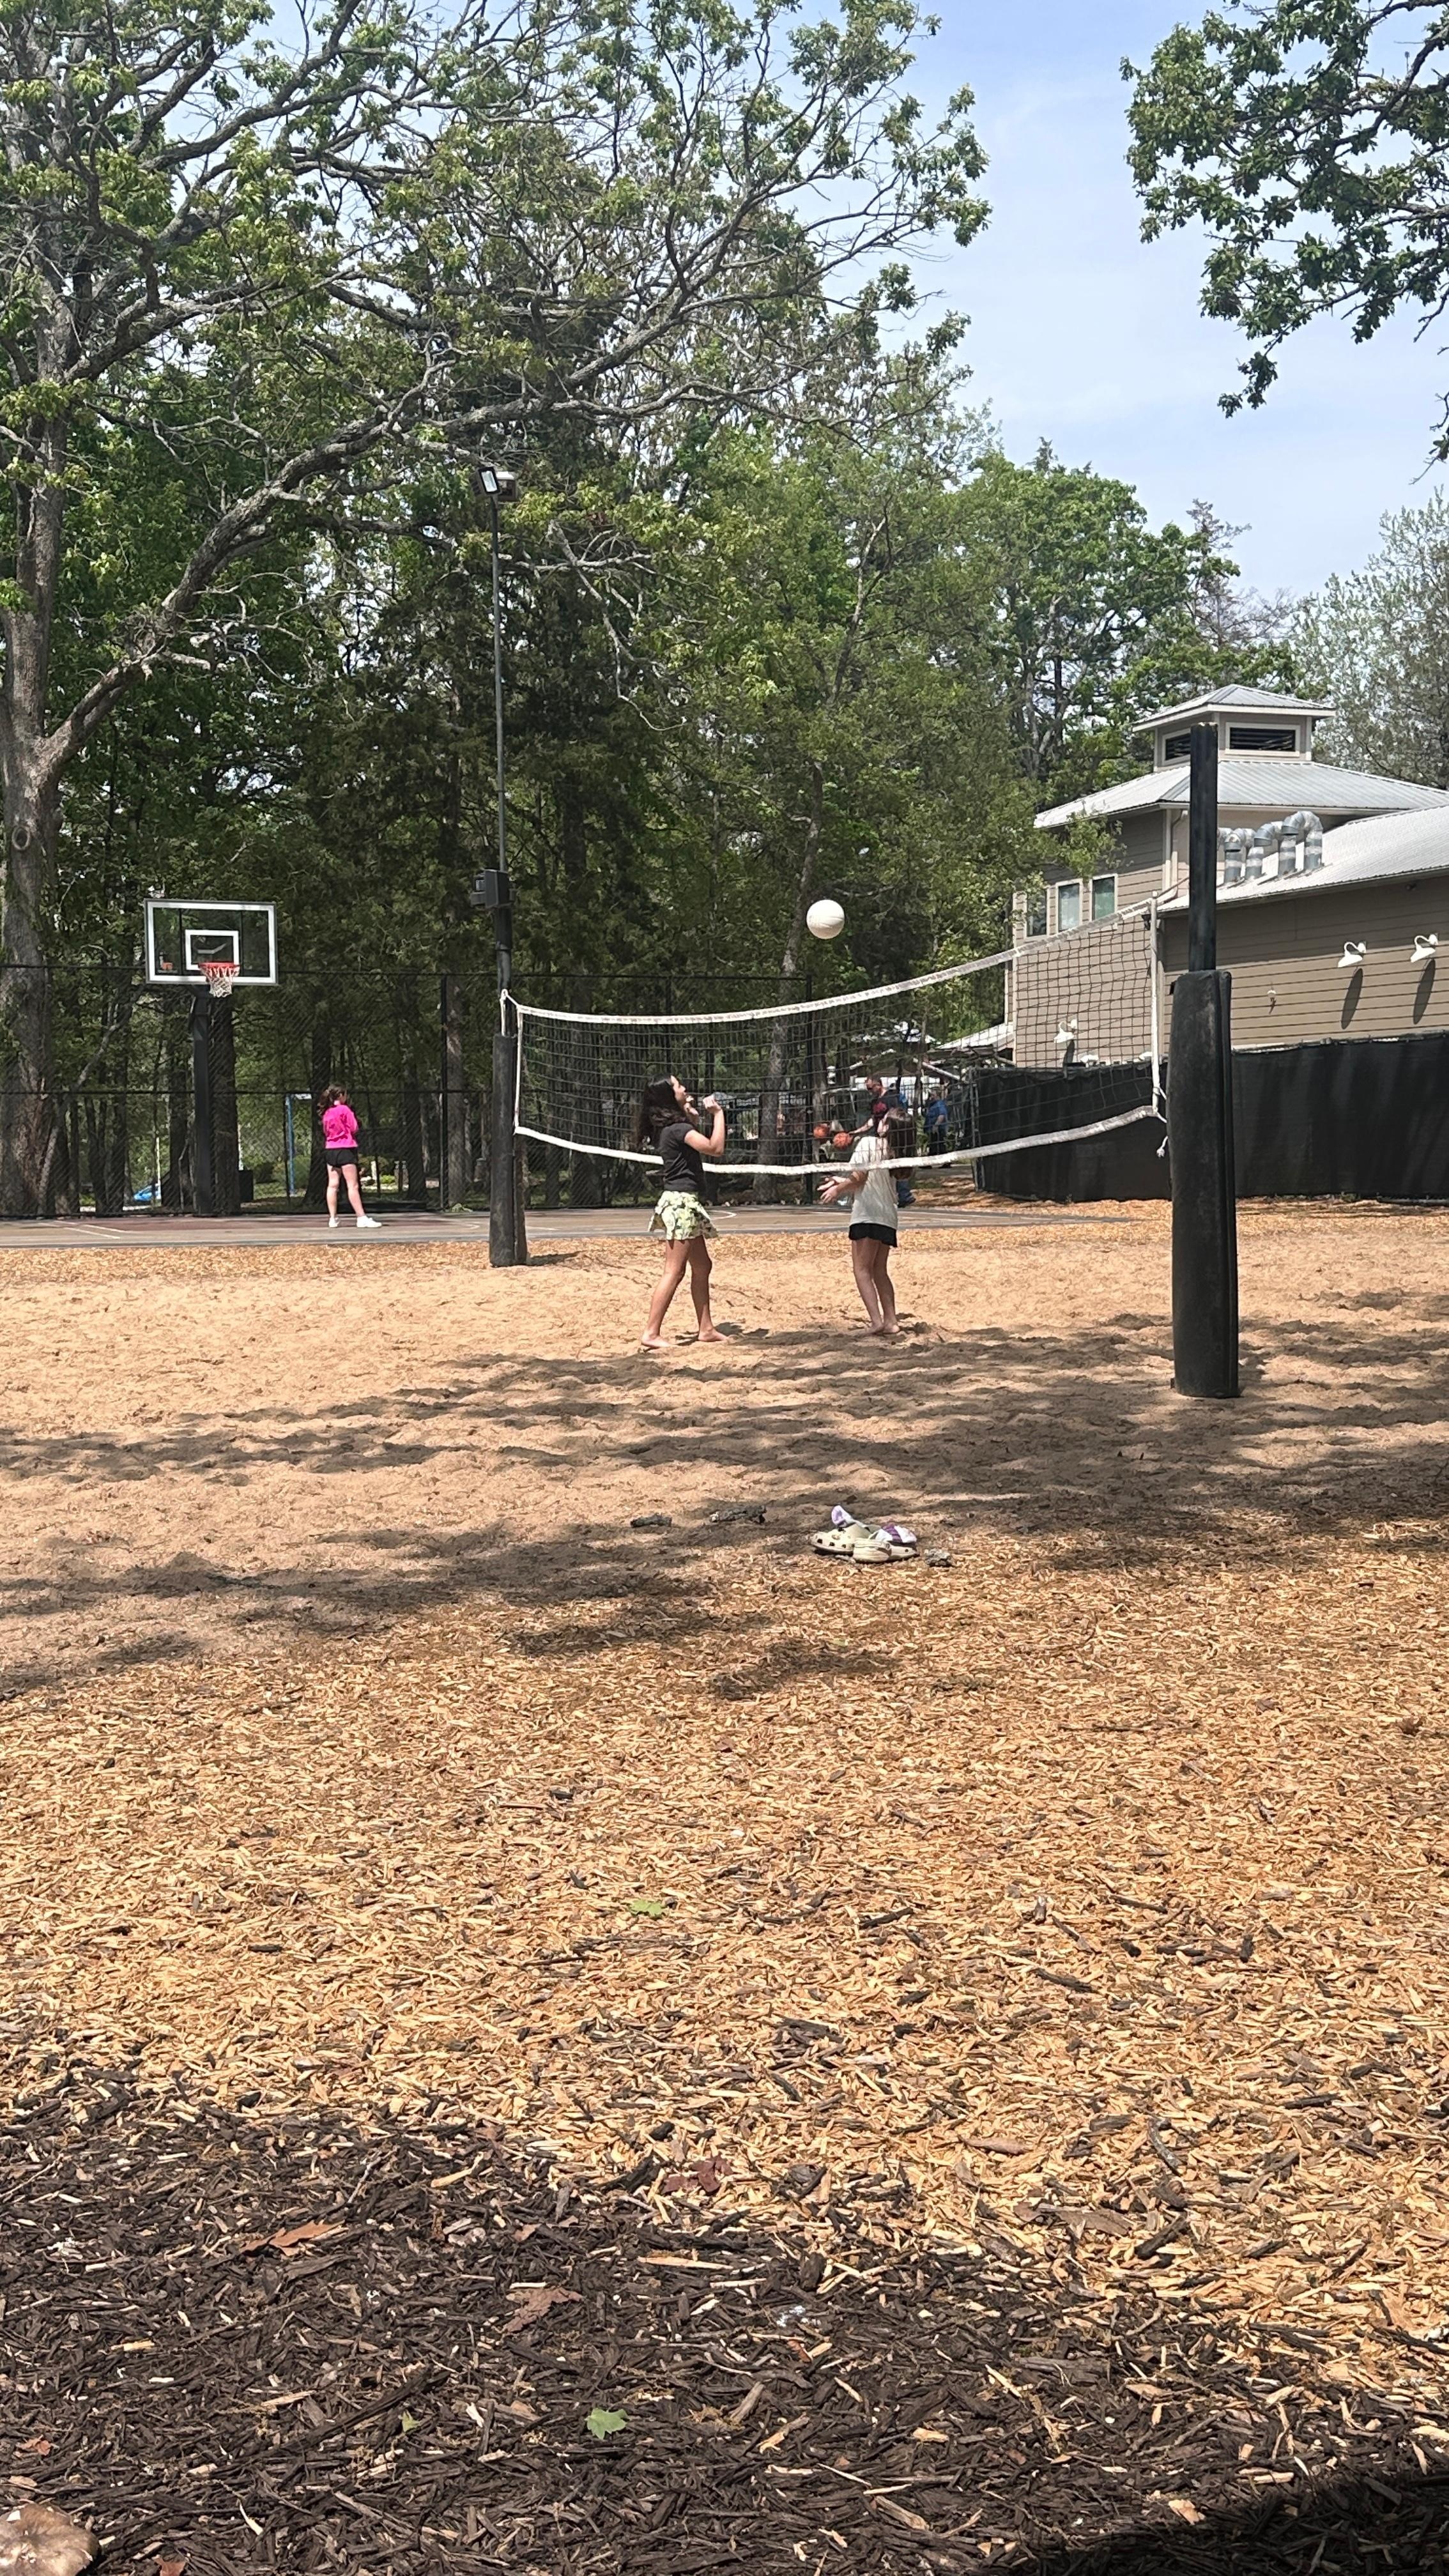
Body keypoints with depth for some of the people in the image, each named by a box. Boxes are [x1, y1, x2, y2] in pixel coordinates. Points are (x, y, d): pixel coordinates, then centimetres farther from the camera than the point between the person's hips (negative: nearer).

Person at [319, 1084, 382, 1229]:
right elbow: (354, 1129, -7)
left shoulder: (327, 1112, 9)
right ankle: (361, 1217, -10)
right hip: (345, 1149, -6)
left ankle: (332, 1218, 5)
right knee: (353, 1185, -8)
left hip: (330, 1150, 6)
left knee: (332, 1185, 6)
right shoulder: (344, 1109, -10)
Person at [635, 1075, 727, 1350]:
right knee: (674, 1271, -10)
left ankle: (706, 1328, 20)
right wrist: (718, 1114, -13)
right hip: (682, 1202, -10)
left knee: (702, 1267, 15)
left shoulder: (672, 1126, 14)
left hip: (685, 1203, 10)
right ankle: (651, 1333, -12)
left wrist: (693, 1116, 17)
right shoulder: (678, 1128, -15)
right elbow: (715, 1148, -24)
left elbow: (702, 1146, 30)